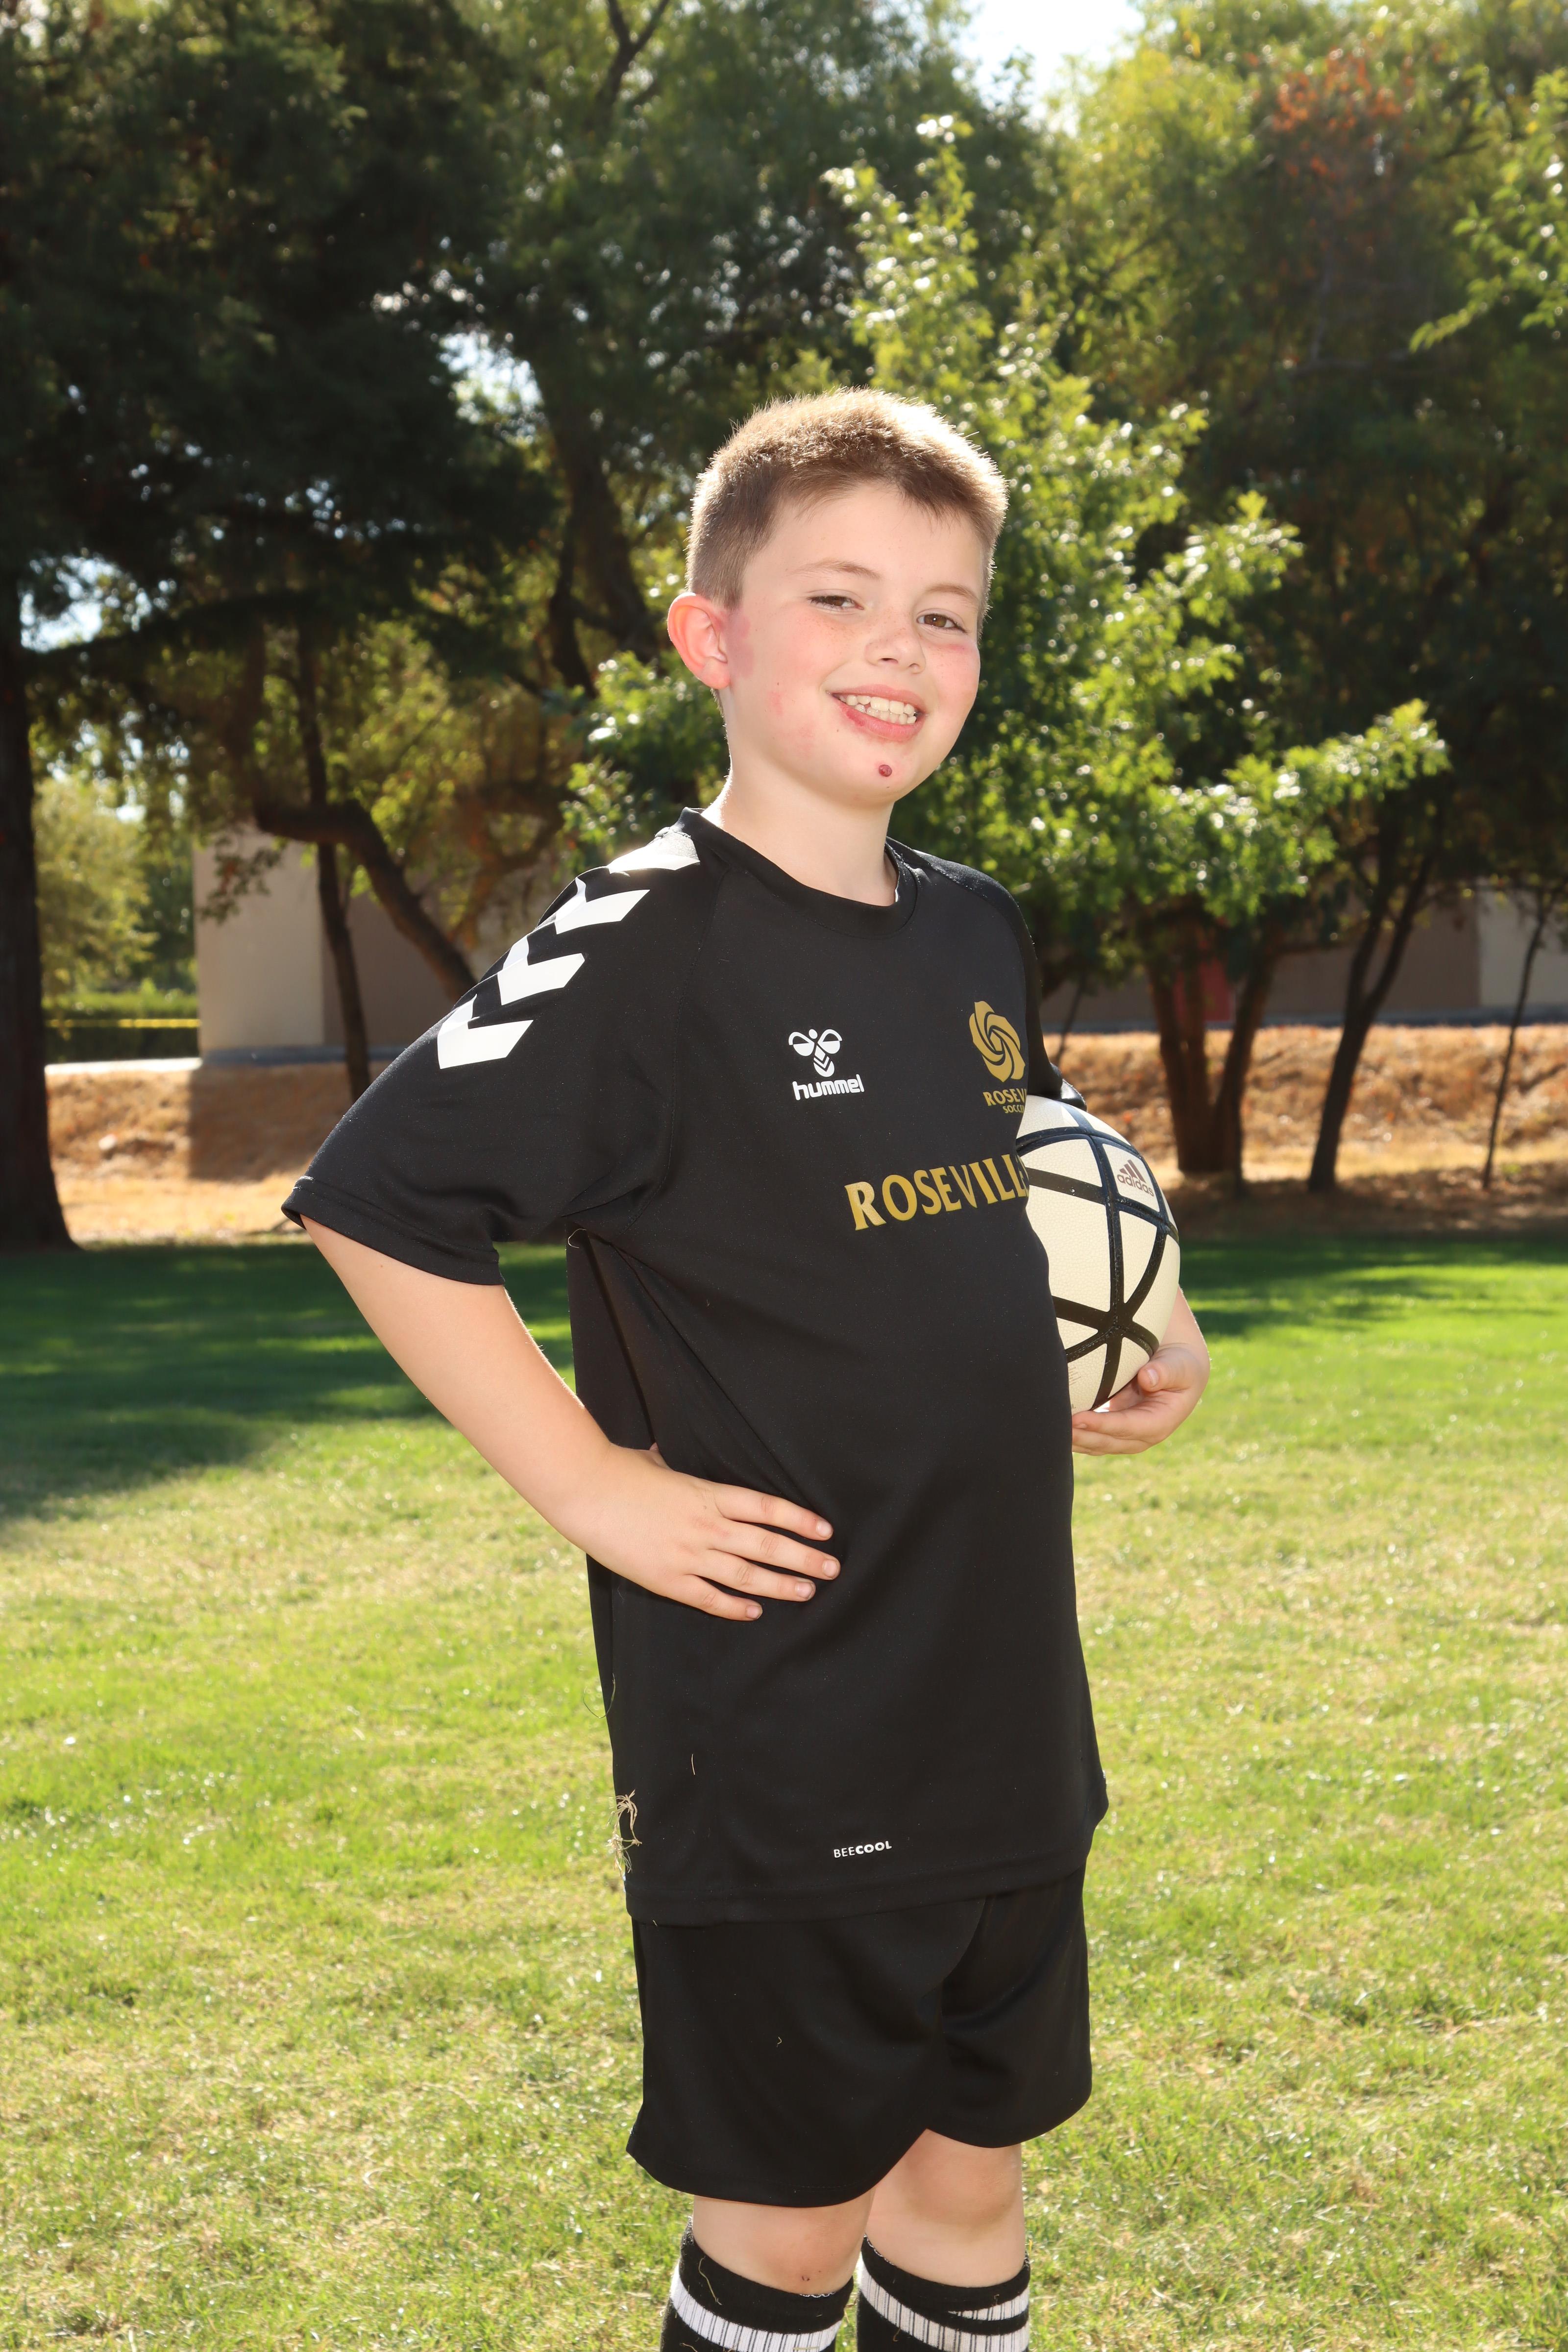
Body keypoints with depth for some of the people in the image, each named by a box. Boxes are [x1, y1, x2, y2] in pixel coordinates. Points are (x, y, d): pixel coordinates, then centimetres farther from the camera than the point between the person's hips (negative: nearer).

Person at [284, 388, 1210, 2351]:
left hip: (1000, 1721, 7)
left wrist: (1139, 1334, 8)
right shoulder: (650, 941, -14)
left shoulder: (979, 936, 9)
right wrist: (592, 1484, -17)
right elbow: (375, 1203, -18)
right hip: (773, 1735, -7)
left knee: (970, 2179, 19)